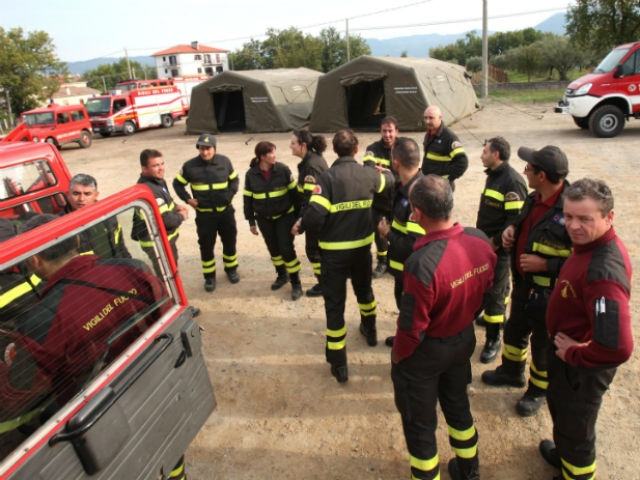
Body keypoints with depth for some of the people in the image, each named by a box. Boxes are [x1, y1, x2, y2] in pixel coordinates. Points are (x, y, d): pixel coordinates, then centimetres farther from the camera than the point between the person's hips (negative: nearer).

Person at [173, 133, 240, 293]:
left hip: (225, 211, 1)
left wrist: (230, 195, -4)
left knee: (230, 241, 14)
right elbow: (178, 184, 5)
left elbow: (234, 180, 10)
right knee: (206, 245, 6)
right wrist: (187, 199, -6)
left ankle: (231, 269, 35)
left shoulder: (224, 161, -4)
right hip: (204, 214, -1)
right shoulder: (190, 166, -8)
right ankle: (209, 276, 23)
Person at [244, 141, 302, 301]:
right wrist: (251, 222, 2)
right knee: (273, 248, 15)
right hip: (264, 219, 3)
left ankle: (296, 283, 8)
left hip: (285, 216, -2)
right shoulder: (251, 175, -8)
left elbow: (293, 192, -5)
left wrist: (298, 215, -4)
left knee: (287, 249, -6)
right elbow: (248, 199, 0)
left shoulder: (283, 170, -13)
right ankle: (282, 275, 38)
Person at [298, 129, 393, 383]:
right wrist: (383, 170, 44)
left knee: (335, 304, 5)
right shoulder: (368, 174, -3)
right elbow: (389, 179, 21)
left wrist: (319, 231, -3)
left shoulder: (328, 177, -18)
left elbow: (314, 217, -26)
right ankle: (369, 330, 53)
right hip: (362, 245, 5)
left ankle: (338, 364, 11)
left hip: (334, 250, -4)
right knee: (364, 289, 29)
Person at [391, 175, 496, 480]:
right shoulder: (480, 241, -15)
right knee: (458, 404, 30)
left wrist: (397, 355, -7)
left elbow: (412, 327, -26)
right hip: (465, 340, 7)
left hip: (426, 351, -7)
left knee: (419, 422, 17)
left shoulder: (422, 264, -37)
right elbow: (485, 289, 2)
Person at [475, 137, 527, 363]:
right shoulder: (493, 175, 9)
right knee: (498, 284, 24)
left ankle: (493, 339, 9)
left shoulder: (512, 181, -21)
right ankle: (497, 315, 43)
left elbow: (516, 219, -25)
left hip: (499, 247, -9)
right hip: (486, 243, 9)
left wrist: (496, 242, -21)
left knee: (493, 291, -2)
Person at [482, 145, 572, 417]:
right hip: (523, 284, 8)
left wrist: (544, 264, -27)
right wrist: (512, 230, -2)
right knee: (514, 331, 26)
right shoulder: (534, 199, -1)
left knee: (543, 344, 15)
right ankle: (511, 372, 52)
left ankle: (538, 390, 40)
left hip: (549, 293, -8)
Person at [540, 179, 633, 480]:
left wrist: (574, 353, -22)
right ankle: (563, 454, 60)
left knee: (575, 425, 18)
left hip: (582, 367, -9)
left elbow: (617, 348, -42)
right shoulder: (591, 243, -8)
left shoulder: (603, 272, -38)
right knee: (561, 408, 33)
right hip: (568, 351, 9)